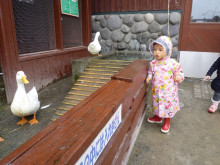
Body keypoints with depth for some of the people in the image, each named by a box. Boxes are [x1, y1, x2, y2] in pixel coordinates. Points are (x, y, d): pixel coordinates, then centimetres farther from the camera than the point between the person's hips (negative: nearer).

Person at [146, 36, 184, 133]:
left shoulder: (172, 63, -14)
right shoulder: (153, 63, -2)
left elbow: (179, 72, -3)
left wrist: (179, 77, -23)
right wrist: (149, 77, -4)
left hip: (168, 91, -4)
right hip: (156, 90, 4)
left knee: (167, 105, 10)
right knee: (156, 104, 20)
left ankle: (166, 123, 31)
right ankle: (157, 117, 46)